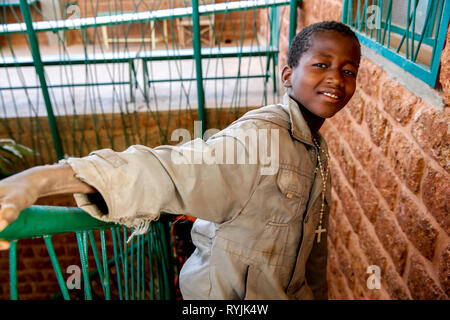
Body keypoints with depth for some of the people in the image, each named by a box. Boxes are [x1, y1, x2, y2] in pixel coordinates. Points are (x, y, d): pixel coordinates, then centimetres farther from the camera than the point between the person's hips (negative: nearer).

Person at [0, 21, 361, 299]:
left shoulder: (318, 149, 0)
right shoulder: (257, 137, -27)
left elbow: (314, 237, 11)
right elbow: (171, 170, -44)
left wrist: (318, 291, 19)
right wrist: (44, 178, -58)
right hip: (228, 291, -7)